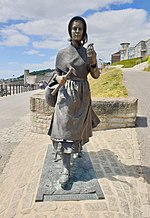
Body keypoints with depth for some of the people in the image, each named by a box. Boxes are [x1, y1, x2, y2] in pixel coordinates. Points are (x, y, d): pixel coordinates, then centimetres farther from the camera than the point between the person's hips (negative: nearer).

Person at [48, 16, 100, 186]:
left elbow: (96, 76, 0)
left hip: (82, 95, 2)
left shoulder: (88, 52, 4)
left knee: (79, 125, 15)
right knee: (65, 128, -7)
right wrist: (58, 78, -14)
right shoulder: (62, 53, 3)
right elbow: (57, 73, 9)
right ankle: (66, 169, -2)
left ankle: (79, 147, 47)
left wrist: (93, 62, -19)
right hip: (66, 94, -1)